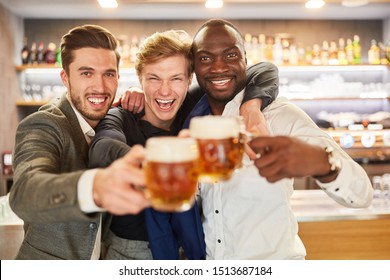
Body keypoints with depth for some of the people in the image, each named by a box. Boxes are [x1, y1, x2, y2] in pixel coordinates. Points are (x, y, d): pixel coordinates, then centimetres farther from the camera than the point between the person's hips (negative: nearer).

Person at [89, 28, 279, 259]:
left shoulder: (195, 106, -9)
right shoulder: (120, 119, -17)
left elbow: (265, 72, -9)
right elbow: (102, 151, -42)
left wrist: (251, 105, -31)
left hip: (188, 248, 3)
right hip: (129, 251, -3)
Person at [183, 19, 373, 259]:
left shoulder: (280, 115, -20)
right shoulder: (192, 121, -7)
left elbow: (361, 194, -27)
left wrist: (321, 162, -51)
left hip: (273, 260, -3)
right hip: (205, 258, 4)